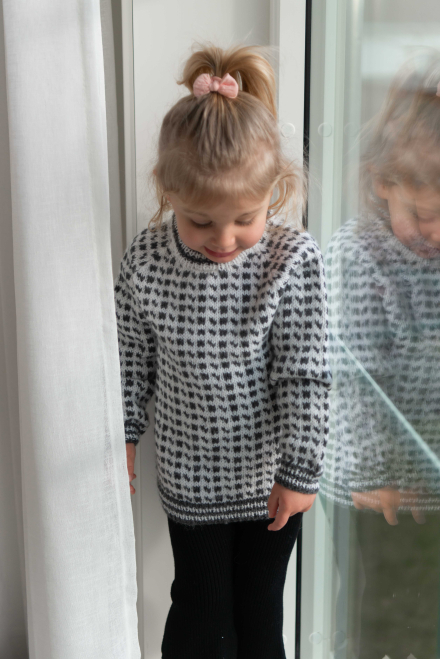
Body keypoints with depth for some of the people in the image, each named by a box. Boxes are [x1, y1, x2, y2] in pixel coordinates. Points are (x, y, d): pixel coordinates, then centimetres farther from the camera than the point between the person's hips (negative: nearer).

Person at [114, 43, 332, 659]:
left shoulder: (293, 260, -20)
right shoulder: (146, 260, -14)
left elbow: (305, 378, -15)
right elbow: (132, 360, 0)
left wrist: (300, 471, -13)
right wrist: (123, 436, 7)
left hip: (270, 474, -1)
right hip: (190, 475, 1)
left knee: (260, 607, 15)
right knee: (199, 604, 14)